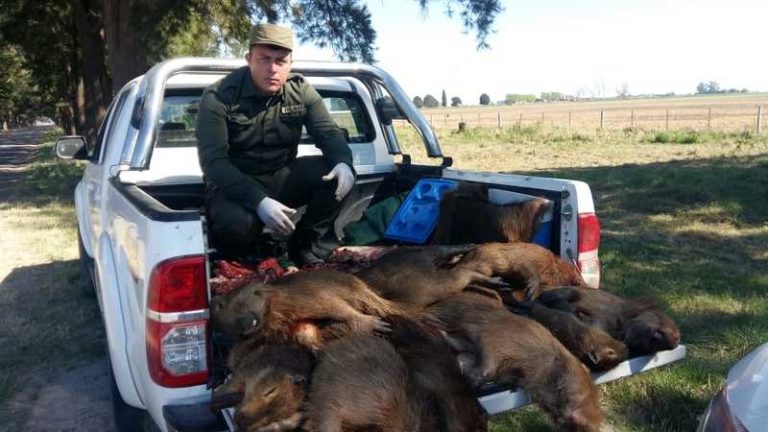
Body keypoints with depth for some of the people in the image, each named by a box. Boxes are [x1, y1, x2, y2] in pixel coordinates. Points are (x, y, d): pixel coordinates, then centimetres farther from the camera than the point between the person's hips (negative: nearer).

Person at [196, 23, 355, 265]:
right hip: (234, 184, -4)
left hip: (282, 177, 5)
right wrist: (258, 200, -37)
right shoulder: (218, 98, -16)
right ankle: (237, 263, 0)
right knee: (237, 224, -38)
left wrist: (344, 162, -29)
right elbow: (213, 162, -22)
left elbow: (328, 132, -3)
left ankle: (310, 251, -3)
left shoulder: (301, 91, -4)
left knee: (337, 175, -20)